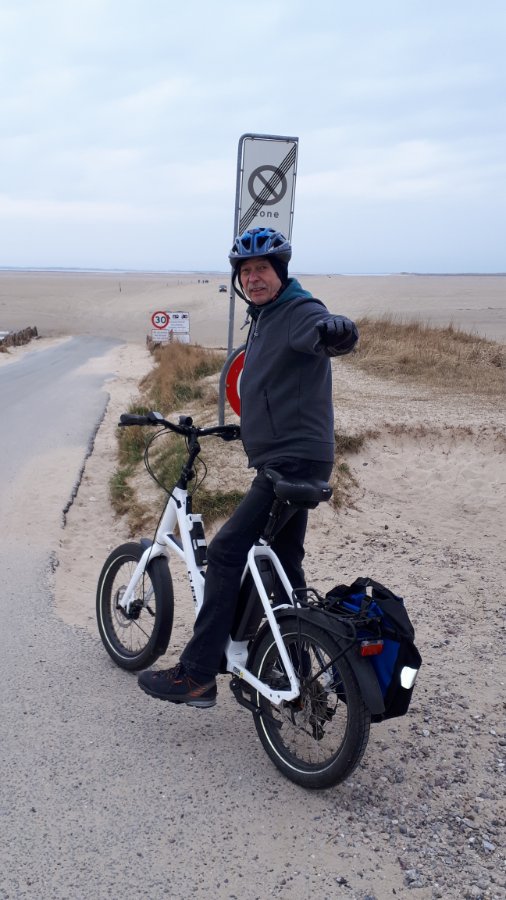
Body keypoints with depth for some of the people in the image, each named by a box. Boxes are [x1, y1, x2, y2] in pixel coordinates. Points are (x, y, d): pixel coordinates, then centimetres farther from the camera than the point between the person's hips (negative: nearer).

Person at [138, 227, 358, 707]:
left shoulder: (300, 312, -13)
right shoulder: (263, 318, 18)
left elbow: (330, 333, -37)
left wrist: (337, 330, -57)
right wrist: (246, 427, 29)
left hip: (296, 461, -11)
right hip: (282, 458, 11)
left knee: (226, 551, -15)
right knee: (283, 565, 17)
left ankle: (197, 674, -10)